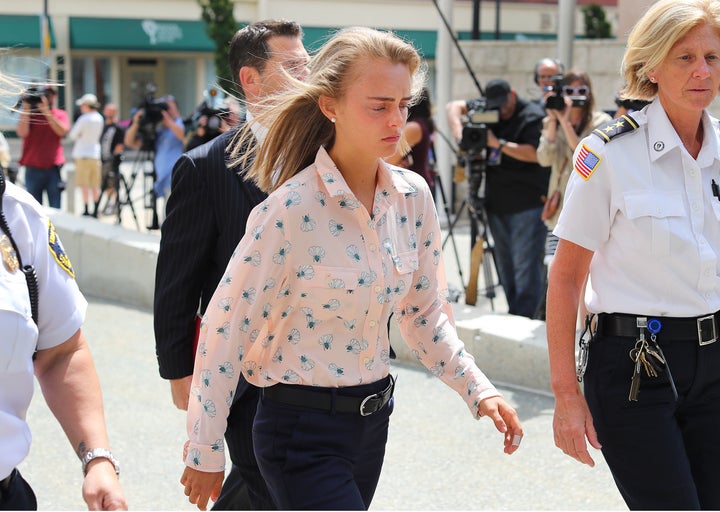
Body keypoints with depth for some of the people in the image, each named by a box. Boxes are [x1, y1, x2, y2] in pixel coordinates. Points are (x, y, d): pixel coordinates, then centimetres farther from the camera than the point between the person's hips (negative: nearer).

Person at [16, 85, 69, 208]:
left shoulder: (60, 114, 10)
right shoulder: (28, 114, 8)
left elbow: (62, 131, -9)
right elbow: (22, 133, -9)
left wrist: (46, 110, -14)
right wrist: (26, 108, -8)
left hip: (53, 168, 0)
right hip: (33, 169, 0)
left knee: (55, 209, -2)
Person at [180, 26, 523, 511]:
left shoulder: (413, 196, -1)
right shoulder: (293, 210, -20)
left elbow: (424, 313, 10)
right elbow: (225, 328, -15)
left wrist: (478, 389, -3)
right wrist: (206, 452, -11)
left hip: (372, 415, 7)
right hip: (302, 430, -6)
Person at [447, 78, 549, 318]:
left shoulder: (533, 116, -7)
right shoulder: (488, 110, 10)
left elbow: (534, 154, -17)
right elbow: (455, 106, 16)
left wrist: (499, 144, -18)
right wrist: (459, 132, -2)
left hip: (527, 205, -7)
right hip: (497, 203, 7)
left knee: (526, 265, -11)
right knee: (505, 265, 11)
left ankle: (523, 318, -12)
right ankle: (512, 314, 18)